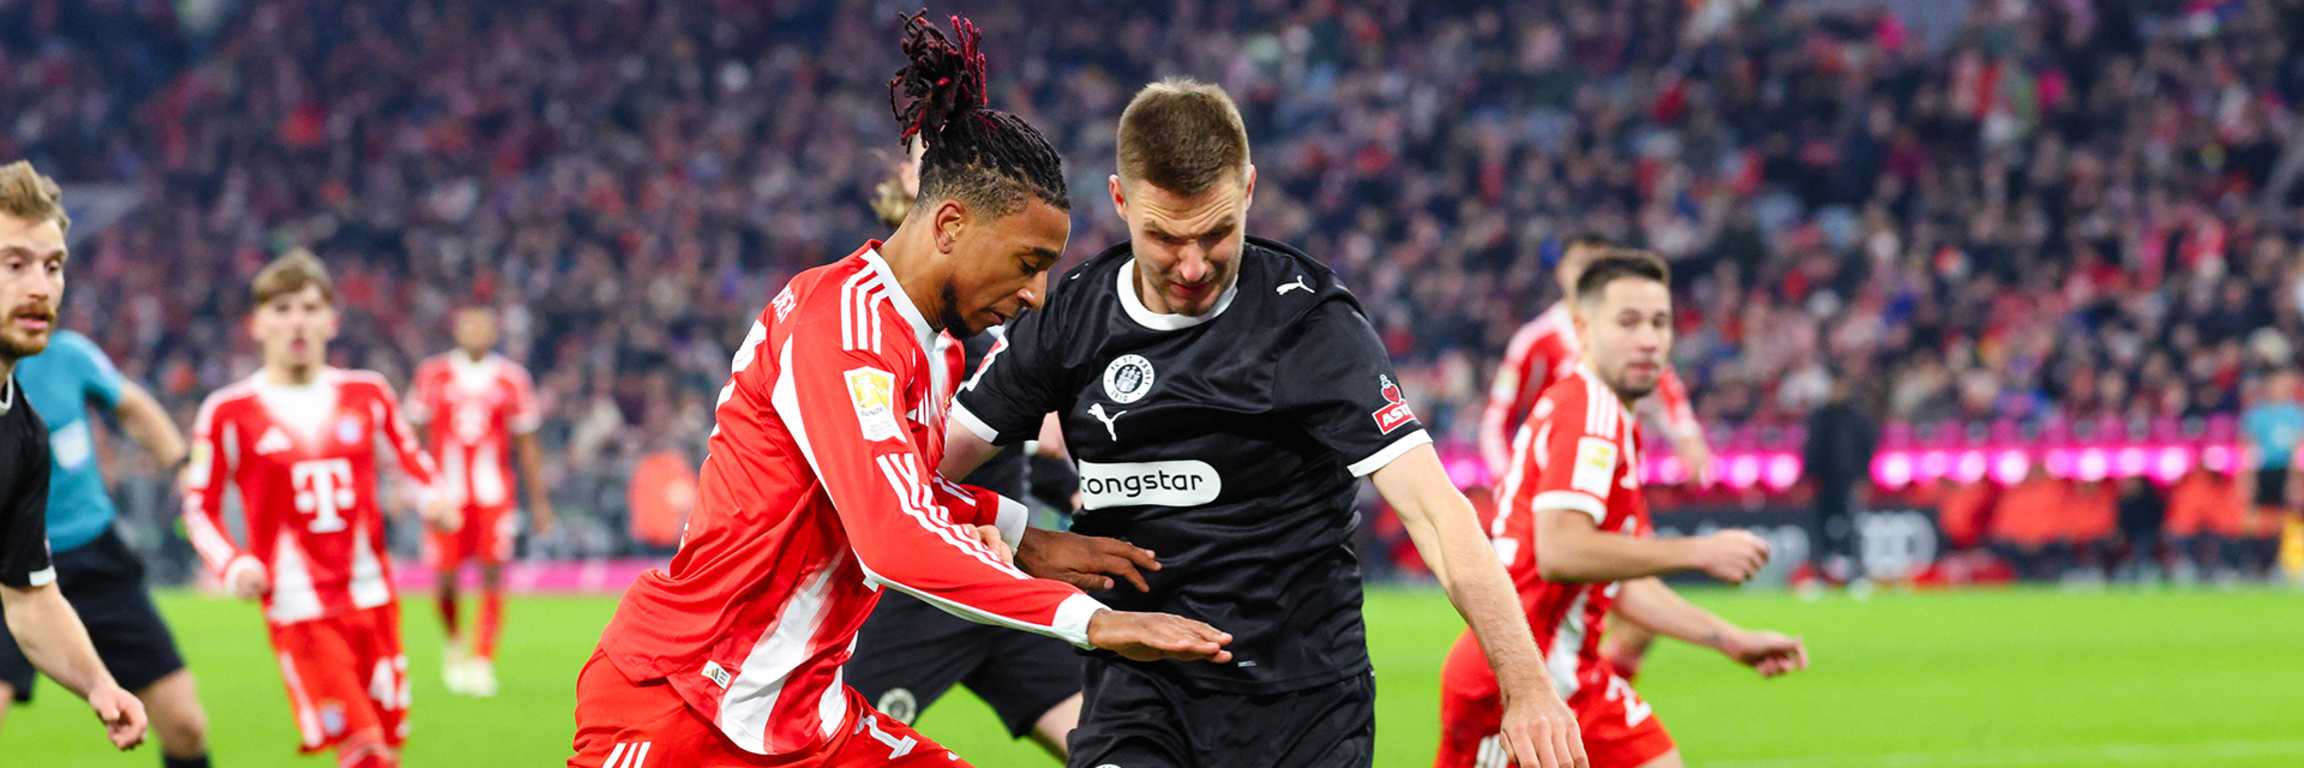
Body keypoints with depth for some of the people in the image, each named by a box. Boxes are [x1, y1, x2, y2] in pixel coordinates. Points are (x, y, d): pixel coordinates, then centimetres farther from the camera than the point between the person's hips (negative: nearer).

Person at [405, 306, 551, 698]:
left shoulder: (512, 379, 4)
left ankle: (482, 660, -2)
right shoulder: (433, 375, 4)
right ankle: (454, 643, 27)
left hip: (494, 495, 0)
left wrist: (539, 500, 11)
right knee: (446, 581, -1)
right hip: (447, 492, 0)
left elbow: (526, 445, 10)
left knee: (493, 577, -8)